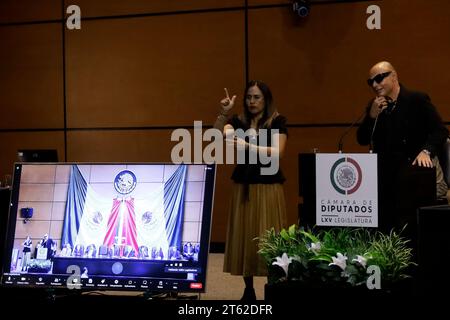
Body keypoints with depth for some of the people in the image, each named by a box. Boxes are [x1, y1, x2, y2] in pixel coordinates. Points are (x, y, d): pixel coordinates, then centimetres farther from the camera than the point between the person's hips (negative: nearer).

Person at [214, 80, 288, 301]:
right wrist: (223, 113, -22)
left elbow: (277, 152, -15)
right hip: (243, 185, 3)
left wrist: (248, 146, -24)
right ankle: (248, 290, 12)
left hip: (268, 186, -3)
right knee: (244, 235, 3)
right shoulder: (238, 121, 7)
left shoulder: (277, 121, -2)